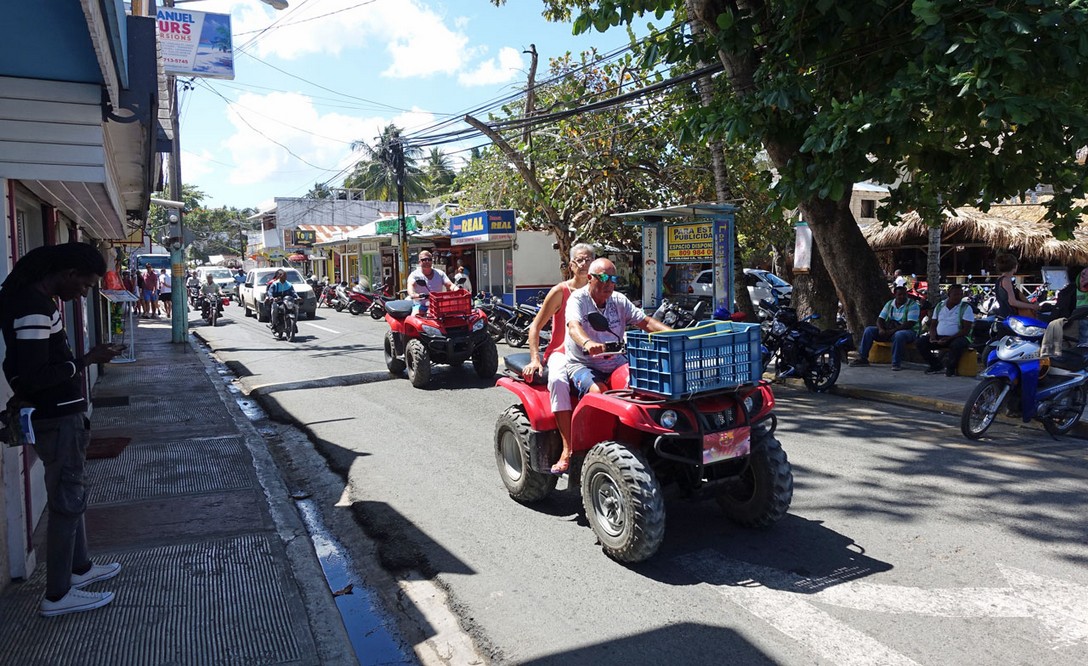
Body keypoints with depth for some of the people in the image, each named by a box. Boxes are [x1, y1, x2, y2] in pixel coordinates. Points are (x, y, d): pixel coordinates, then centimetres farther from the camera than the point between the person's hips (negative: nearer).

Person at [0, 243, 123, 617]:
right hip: (57, 420, -10)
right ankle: (58, 595, 11)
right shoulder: (34, 308, -22)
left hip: (60, 416, 10)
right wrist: (87, 361, -19)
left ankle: (80, 568, 35)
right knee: (67, 500, -1)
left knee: (70, 494, 20)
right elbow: (35, 377, -26)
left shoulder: (34, 299, 9)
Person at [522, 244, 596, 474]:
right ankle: (567, 449, -37)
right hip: (561, 352, -3)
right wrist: (535, 358, -10)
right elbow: (536, 326, 1)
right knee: (558, 380, -38)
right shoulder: (560, 291, 0)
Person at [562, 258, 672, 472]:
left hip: (615, 362, 5)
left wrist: (673, 334, -11)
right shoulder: (577, 299, -7)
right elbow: (574, 326, -27)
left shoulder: (618, 301, 10)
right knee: (598, 391, -34)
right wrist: (587, 343, -50)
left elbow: (645, 321, 6)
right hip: (583, 364, -5)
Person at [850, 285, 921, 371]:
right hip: (888, 330, 5)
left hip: (908, 331, -5)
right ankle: (862, 358, -13)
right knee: (869, 330, -12)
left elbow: (910, 324, -18)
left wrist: (893, 331, -25)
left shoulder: (912, 305, -7)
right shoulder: (889, 304, 11)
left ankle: (896, 363, -32)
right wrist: (881, 329, -17)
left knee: (899, 335, -41)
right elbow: (880, 319, 7)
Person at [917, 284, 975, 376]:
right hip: (939, 337, 4)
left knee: (956, 345, -38)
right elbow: (933, 325, 15)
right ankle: (936, 365, 0)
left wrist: (948, 339, -22)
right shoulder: (940, 306, 11)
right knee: (921, 342, -18)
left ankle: (950, 367, -9)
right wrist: (932, 337, -8)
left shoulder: (966, 308, -3)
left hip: (958, 337, -4)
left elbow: (966, 330, -11)